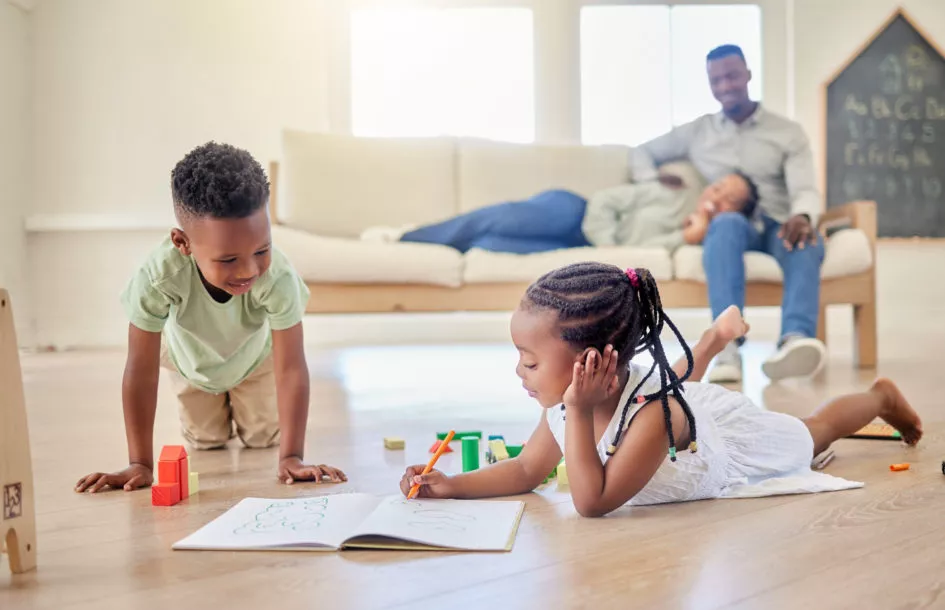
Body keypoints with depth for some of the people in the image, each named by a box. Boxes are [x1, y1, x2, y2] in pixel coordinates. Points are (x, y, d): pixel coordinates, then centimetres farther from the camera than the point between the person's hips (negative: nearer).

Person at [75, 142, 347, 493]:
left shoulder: (278, 277, -45)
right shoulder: (158, 276, -45)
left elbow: (291, 367, -38)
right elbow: (141, 370, -36)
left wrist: (291, 457, -41)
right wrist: (140, 464, -33)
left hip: (254, 357, 0)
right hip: (191, 359, 0)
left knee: (263, 438, 12)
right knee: (205, 442, 16)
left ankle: (241, 402, 43)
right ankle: (217, 407, 48)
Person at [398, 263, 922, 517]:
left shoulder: (651, 416, -50)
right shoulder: (568, 402, -29)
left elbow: (593, 502, -50)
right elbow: (525, 472, -18)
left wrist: (579, 415, -56)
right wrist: (452, 485, -31)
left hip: (741, 442, -4)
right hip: (693, 404, 4)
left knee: (810, 433, 26)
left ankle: (882, 395, 51)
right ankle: (718, 335, 51)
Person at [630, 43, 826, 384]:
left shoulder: (788, 133, 13)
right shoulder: (697, 132, 18)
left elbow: (805, 191, -1)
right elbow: (643, 153, 26)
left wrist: (802, 216, -28)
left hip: (777, 226, 1)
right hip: (731, 226, 0)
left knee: (807, 240, -37)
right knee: (726, 223, -39)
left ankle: (795, 341, -62)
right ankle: (727, 347, -56)